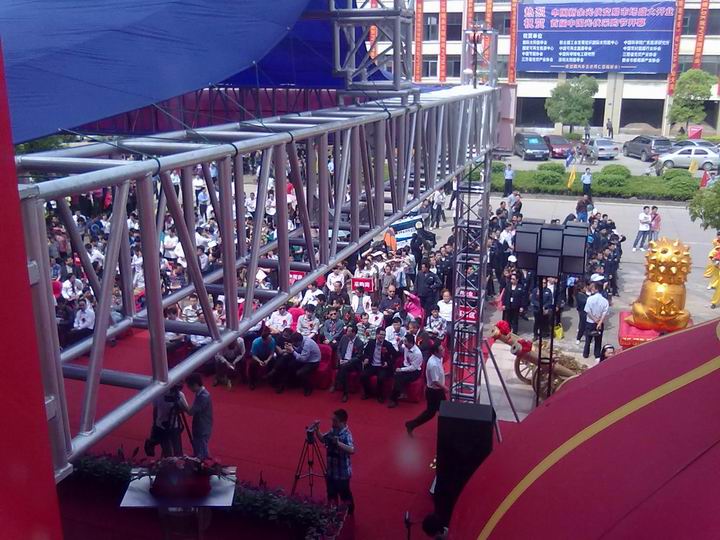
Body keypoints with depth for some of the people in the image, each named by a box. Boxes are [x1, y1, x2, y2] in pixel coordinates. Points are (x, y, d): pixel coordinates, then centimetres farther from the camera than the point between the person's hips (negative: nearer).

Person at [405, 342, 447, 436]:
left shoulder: (437, 359, -2)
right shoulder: (433, 364, -31)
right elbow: (435, 381, -28)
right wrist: (444, 388, -16)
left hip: (438, 390, 9)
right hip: (433, 391, -9)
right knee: (430, 412, 5)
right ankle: (411, 425, 18)